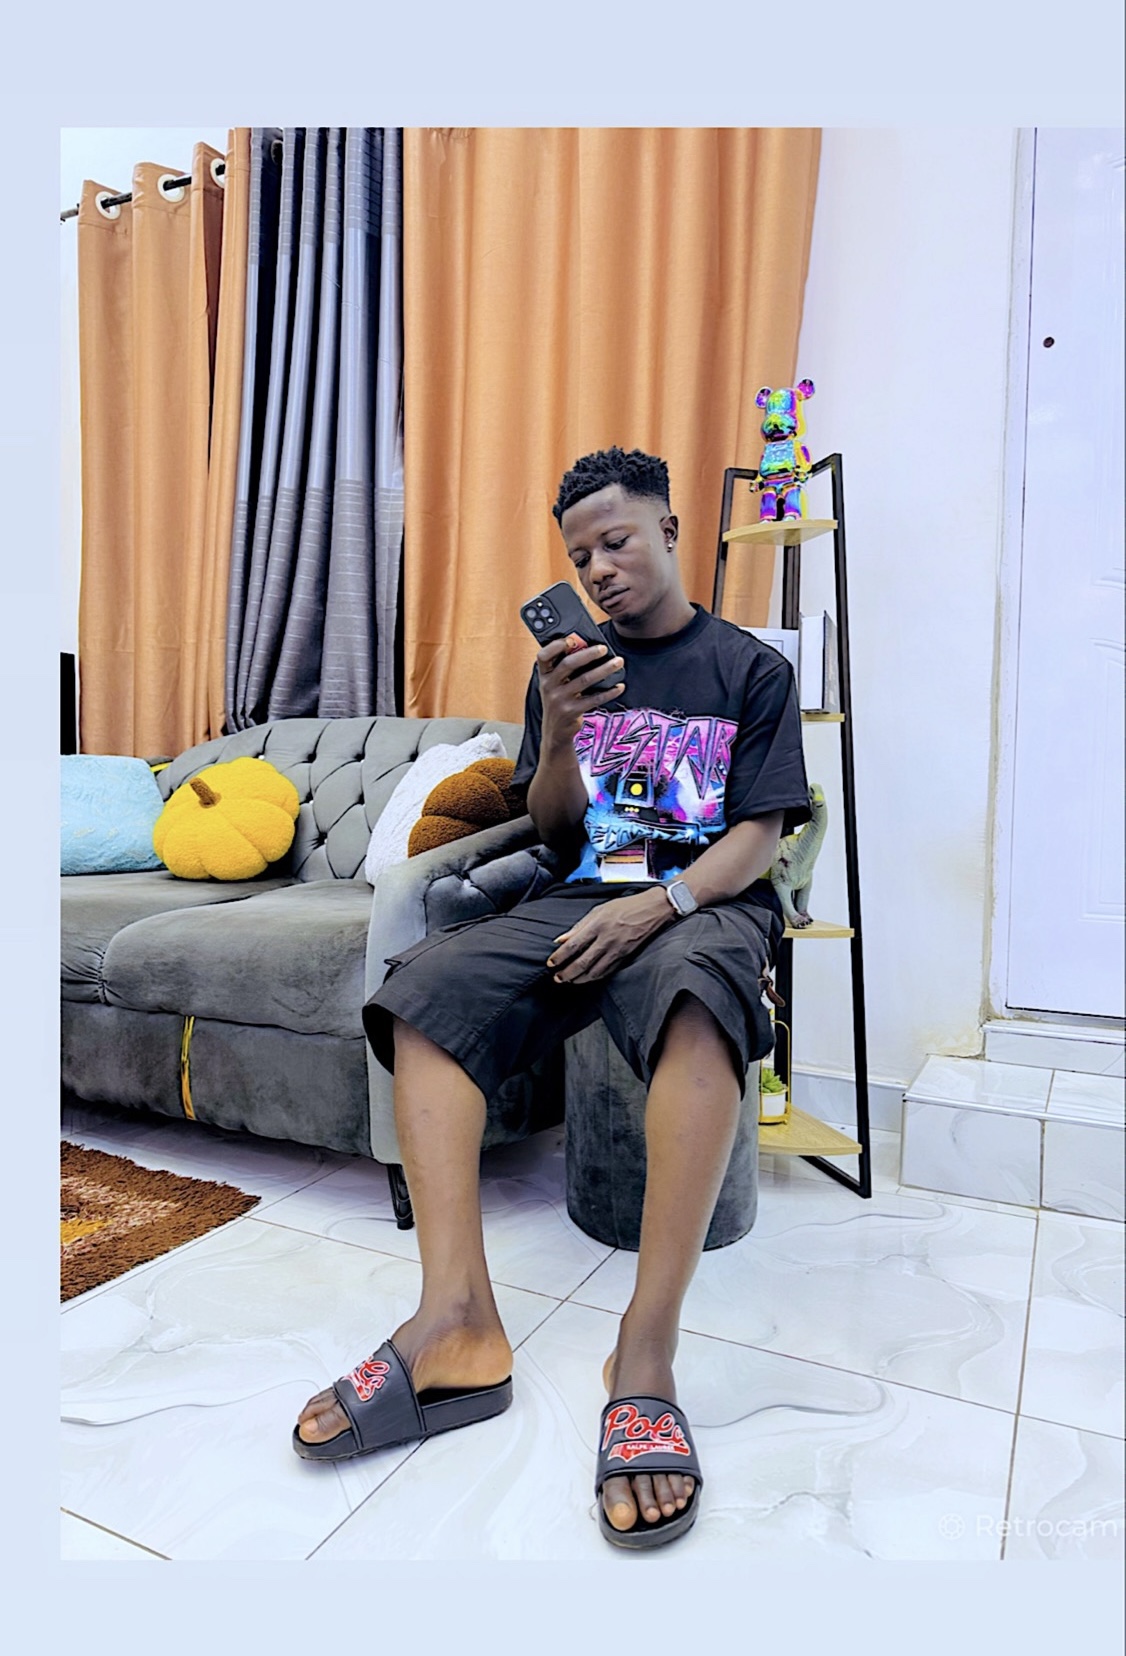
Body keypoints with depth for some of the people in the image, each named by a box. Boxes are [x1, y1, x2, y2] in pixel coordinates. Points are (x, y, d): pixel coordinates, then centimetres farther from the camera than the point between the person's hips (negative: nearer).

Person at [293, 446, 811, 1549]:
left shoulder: (752, 668, 8)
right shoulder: (568, 665, 18)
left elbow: (758, 834, -1)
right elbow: (554, 829, 14)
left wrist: (659, 904, -19)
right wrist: (556, 735, -7)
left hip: (704, 901, -3)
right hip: (579, 901, 4)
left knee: (692, 992, -40)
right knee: (426, 987, -24)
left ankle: (645, 1354, -38)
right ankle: (456, 1317, -31)